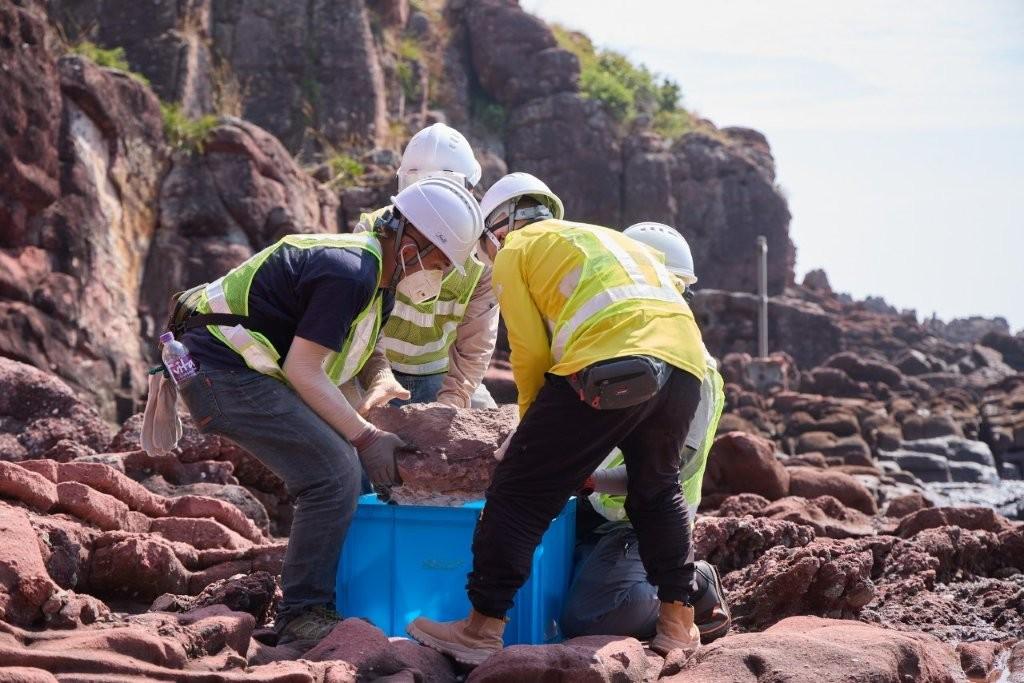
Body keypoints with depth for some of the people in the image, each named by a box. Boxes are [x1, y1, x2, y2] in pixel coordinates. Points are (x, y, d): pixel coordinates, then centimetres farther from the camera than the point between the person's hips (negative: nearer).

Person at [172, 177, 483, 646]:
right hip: (223, 372, -11)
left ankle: (308, 602, 19)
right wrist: (365, 437, -14)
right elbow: (302, 369, -19)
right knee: (334, 473, -16)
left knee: (340, 464, 11)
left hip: (241, 369, 11)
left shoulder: (373, 275, 14)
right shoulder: (349, 273, -19)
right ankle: (303, 618, -10)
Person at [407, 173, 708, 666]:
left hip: (608, 366, -7)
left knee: (521, 492, 1)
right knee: (656, 489, 27)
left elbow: (531, 353, 7)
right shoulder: (606, 238, 38)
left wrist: (532, 423, 23)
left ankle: (482, 629, 1)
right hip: (686, 363, 7)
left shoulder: (516, 250, 18)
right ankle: (679, 621, 26)